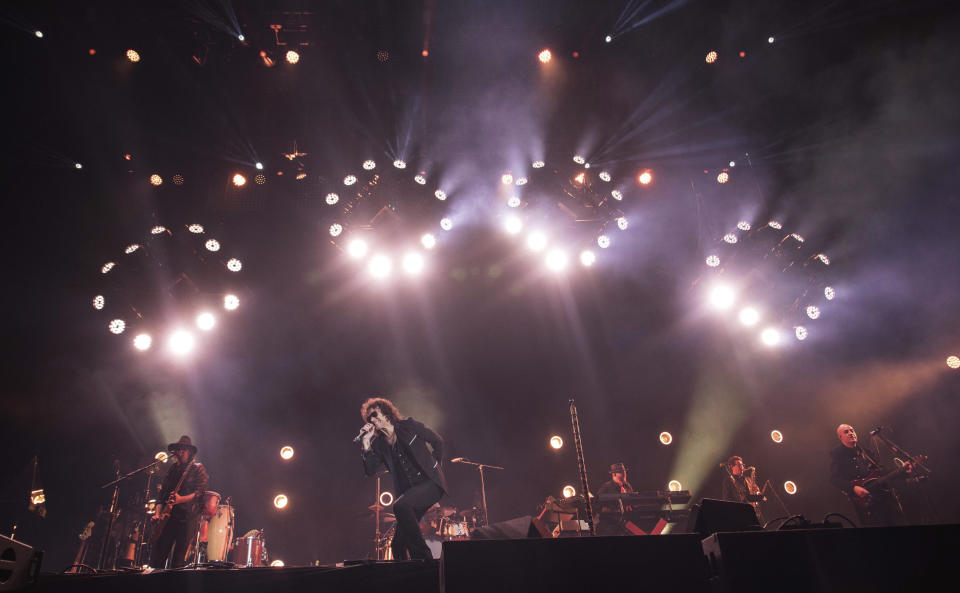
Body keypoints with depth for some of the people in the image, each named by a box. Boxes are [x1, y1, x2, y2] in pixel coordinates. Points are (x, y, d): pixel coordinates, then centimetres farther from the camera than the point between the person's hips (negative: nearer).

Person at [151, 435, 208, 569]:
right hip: (170, 516, 5)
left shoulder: (198, 469, 2)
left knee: (179, 560, -6)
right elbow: (163, 492, 17)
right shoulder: (173, 469, 18)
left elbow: (200, 492, -8)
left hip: (188, 516, -5)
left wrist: (181, 499, -21)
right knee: (158, 555, -1)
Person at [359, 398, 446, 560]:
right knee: (397, 544, -2)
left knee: (400, 506, -31)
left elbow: (437, 441, 6)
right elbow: (370, 471, -3)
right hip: (408, 491, 6)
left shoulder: (408, 426, 0)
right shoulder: (379, 444, 10)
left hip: (430, 483, -6)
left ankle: (423, 555, -21)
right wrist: (366, 442, -9)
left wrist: (435, 465, 5)